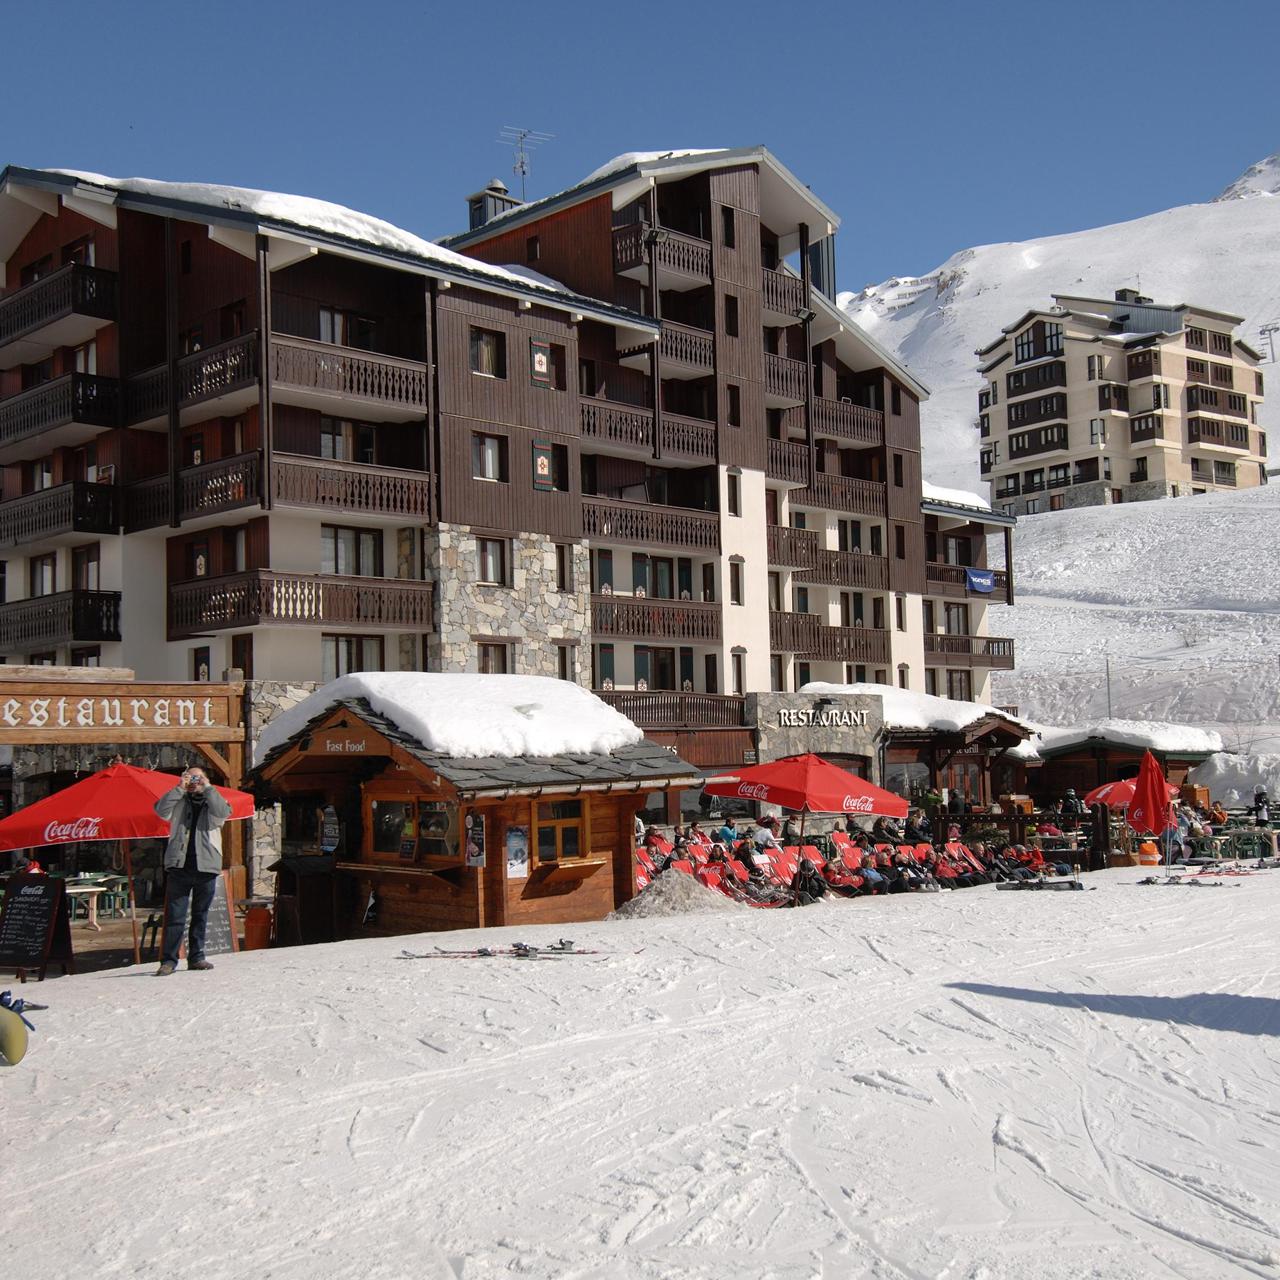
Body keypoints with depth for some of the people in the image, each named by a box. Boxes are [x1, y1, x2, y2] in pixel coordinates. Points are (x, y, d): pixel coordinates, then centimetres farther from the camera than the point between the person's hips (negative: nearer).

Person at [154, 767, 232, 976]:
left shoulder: (213, 801, 13)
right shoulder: (179, 802, 13)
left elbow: (223, 812, -9)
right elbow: (161, 810, -5)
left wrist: (208, 788, -5)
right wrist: (179, 788, -4)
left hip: (206, 867, 1)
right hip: (179, 866, -1)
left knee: (200, 915, 8)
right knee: (175, 916, -5)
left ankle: (196, 957, 16)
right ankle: (169, 960, -5)